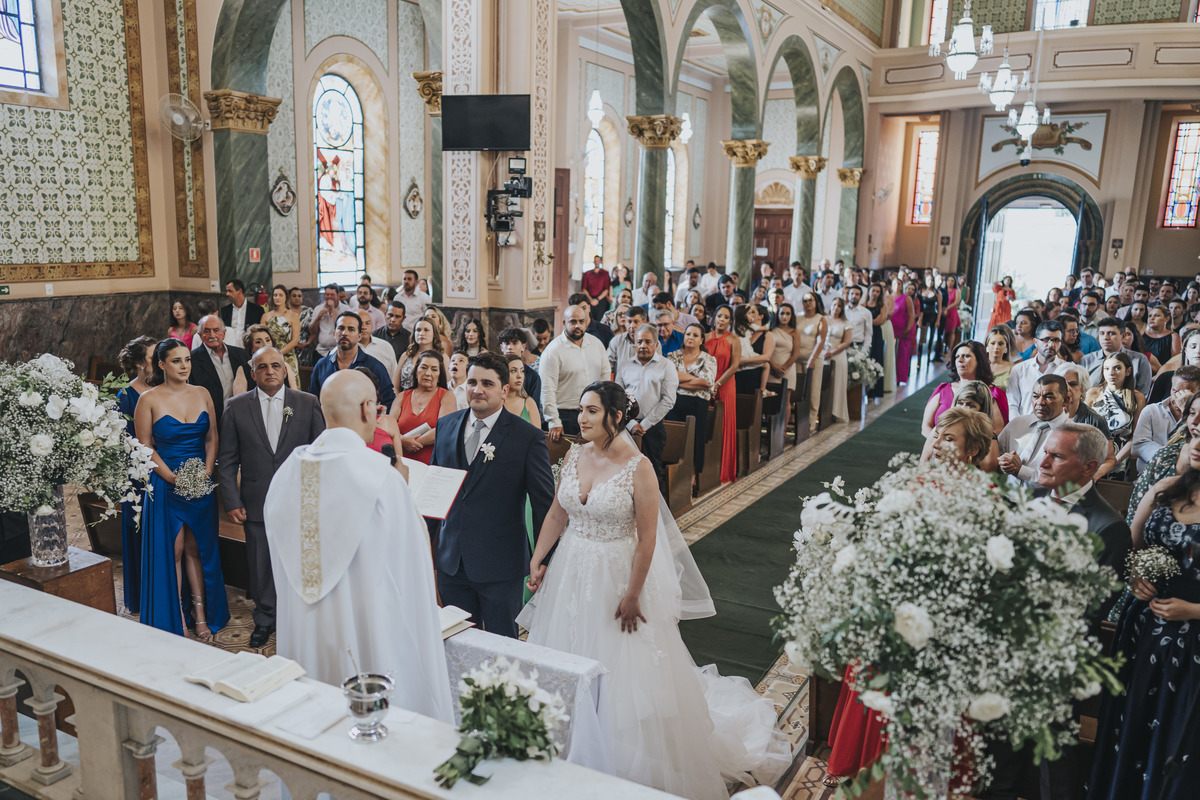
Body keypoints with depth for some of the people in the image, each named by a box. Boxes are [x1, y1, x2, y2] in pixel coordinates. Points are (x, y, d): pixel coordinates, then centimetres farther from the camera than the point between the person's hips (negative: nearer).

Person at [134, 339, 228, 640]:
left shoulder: (202, 394, 5)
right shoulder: (149, 400, -6)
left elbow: (212, 438, 7)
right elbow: (145, 447, -6)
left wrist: (206, 472, -8)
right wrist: (174, 478, -15)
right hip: (165, 486, -3)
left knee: (197, 549, 10)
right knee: (171, 551, 3)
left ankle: (200, 613, 18)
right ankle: (173, 619, 15)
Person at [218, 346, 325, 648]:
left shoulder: (308, 404, 1)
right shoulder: (236, 407, 2)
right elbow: (227, 460, 4)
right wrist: (232, 502, -2)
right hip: (256, 502, 1)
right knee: (260, 564, 11)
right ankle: (264, 620, 31)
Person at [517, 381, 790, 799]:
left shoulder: (638, 468, -18)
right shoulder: (574, 456, -1)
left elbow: (647, 539, -17)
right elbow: (557, 514, 8)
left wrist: (632, 596, -16)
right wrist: (536, 560, 3)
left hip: (620, 575, -6)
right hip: (572, 573, 6)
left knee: (623, 668, 6)